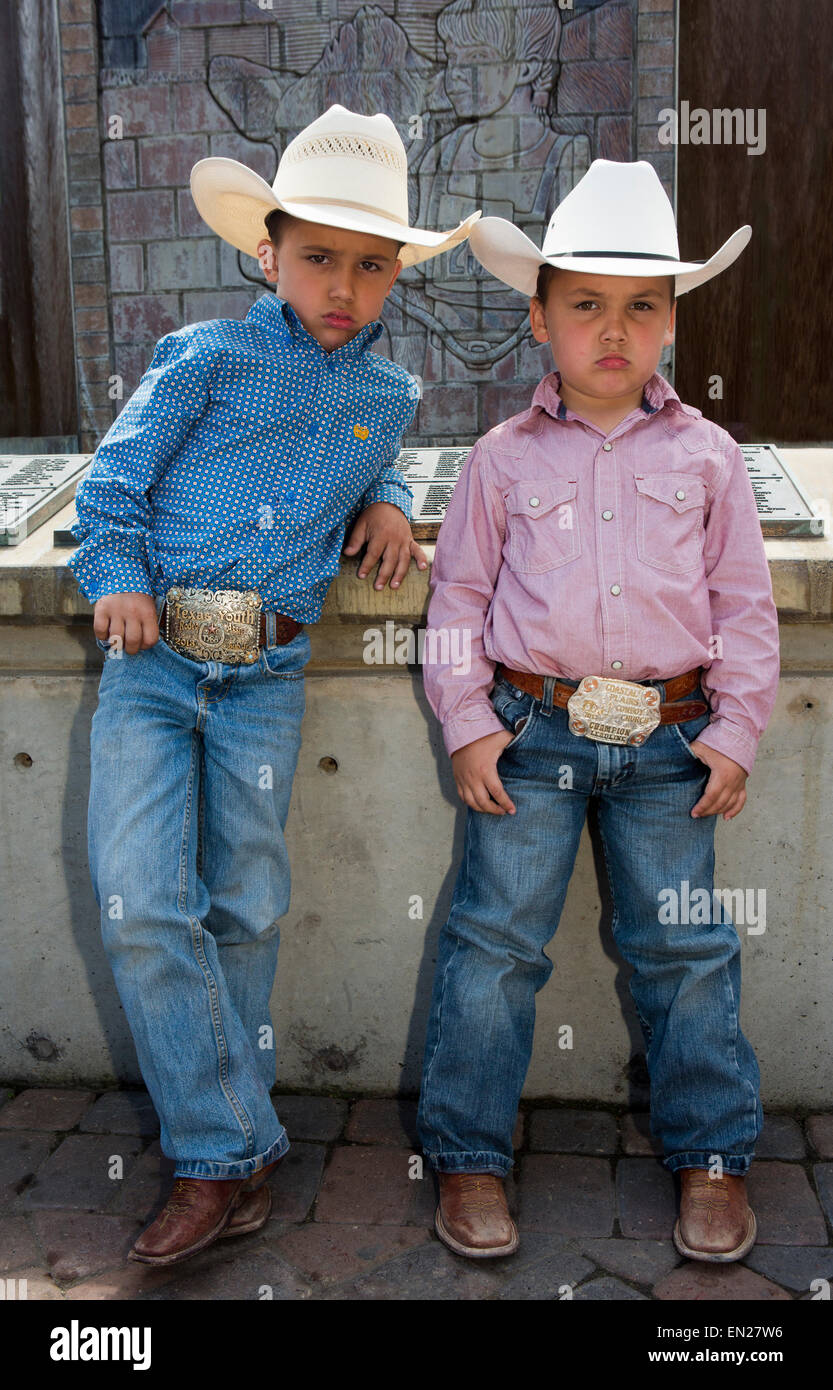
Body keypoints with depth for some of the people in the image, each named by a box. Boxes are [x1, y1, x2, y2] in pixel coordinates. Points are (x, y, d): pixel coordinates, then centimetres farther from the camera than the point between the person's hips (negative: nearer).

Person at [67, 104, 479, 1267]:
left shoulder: (388, 394, 11)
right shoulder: (207, 358, 0)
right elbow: (115, 480, 4)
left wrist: (385, 497, 10)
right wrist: (119, 577, -11)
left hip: (266, 676, 2)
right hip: (152, 658, -2)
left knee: (245, 904, 8)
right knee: (142, 902, -10)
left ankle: (224, 1131, 27)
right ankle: (226, 1155, 3)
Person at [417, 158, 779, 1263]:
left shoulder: (705, 455, 5)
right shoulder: (504, 458, 3)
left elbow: (744, 604, 7)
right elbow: (460, 595, 5)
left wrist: (734, 733, 1)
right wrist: (467, 724, -3)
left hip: (669, 739, 1)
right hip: (531, 732, 0)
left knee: (684, 946, 9)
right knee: (497, 941, 3)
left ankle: (713, 1153, 27)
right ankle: (470, 1154, 20)